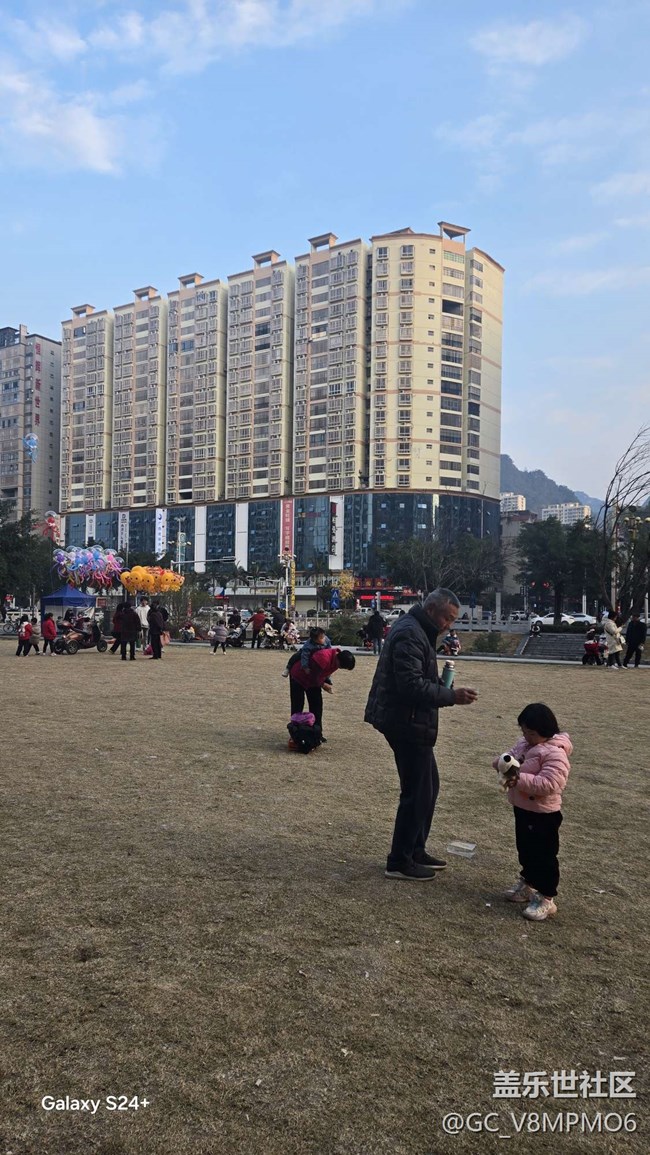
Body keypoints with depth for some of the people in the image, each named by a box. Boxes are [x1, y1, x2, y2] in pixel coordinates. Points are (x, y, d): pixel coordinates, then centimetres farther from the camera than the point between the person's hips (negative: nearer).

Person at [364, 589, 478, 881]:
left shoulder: (416, 630, 15)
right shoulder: (410, 634, -19)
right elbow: (412, 685, -27)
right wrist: (452, 696, -24)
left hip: (411, 722, 11)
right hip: (406, 723, -11)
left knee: (428, 785, 18)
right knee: (417, 791, -3)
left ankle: (416, 851, 29)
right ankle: (399, 862, 8)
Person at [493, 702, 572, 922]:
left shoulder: (555, 754, -24)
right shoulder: (524, 744, 4)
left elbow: (548, 784, -32)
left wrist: (520, 779, -35)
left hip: (543, 814, -9)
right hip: (522, 808, 9)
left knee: (543, 855, 1)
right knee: (525, 850, 22)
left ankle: (545, 898, 11)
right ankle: (528, 884, 39)